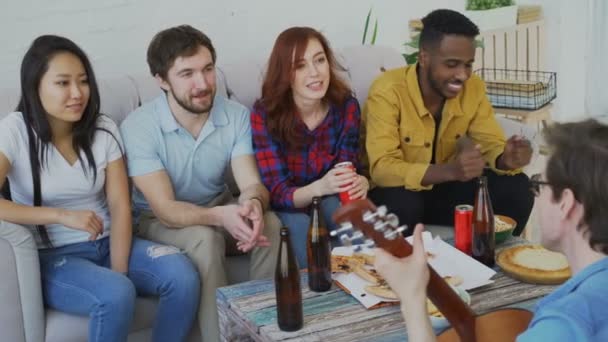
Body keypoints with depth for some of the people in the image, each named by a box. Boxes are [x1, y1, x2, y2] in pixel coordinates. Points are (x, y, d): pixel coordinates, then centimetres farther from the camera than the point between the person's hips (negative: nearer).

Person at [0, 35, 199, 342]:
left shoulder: (103, 129, 1)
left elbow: (120, 206, -4)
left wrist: (119, 273, -16)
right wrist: (62, 215, -26)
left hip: (106, 243, 4)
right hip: (52, 256, -4)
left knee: (182, 275, -21)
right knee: (116, 296, -33)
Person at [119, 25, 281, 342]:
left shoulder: (237, 115, -12)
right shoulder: (138, 126, -24)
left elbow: (251, 183, -19)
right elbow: (166, 209, -28)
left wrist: (253, 203, -45)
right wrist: (221, 215, -46)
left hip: (218, 208, 3)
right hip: (160, 220, -3)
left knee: (271, 224, -26)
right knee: (205, 238, -35)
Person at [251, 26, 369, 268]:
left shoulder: (346, 105, -12)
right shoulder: (264, 114, -20)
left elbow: (347, 169, -11)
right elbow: (277, 192, -21)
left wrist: (359, 183, -37)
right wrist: (320, 187, -43)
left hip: (329, 199, 2)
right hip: (287, 205, -2)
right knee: (299, 227, -33)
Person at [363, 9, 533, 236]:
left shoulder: (474, 88, -8)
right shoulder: (388, 91, -25)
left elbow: (491, 144, -2)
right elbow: (382, 169, -32)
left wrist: (506, 158, -28)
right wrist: (450, 170, -47)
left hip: (443, 186, 5)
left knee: (515, 187, -14)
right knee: (400, 202, -38)